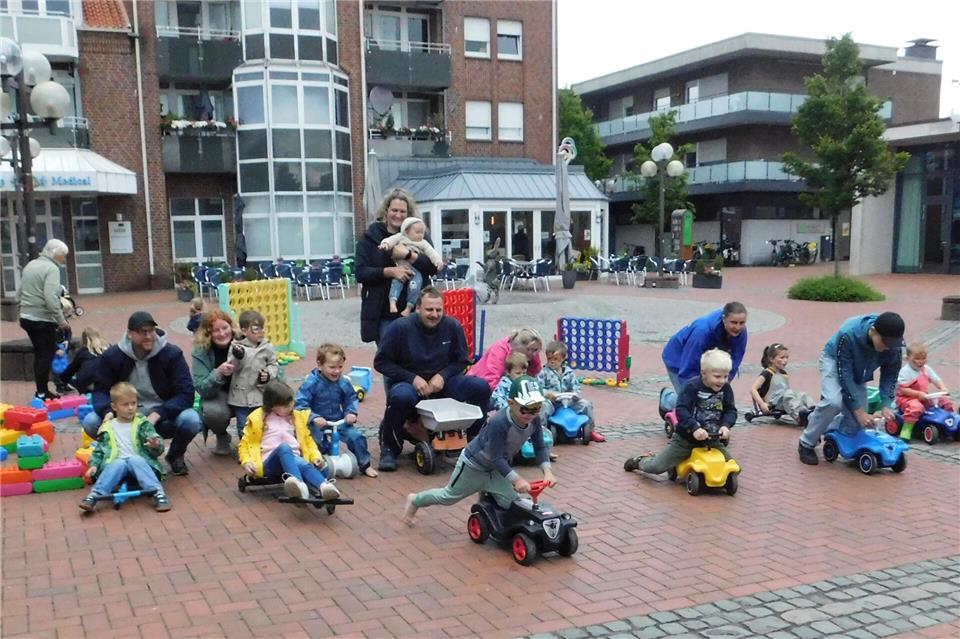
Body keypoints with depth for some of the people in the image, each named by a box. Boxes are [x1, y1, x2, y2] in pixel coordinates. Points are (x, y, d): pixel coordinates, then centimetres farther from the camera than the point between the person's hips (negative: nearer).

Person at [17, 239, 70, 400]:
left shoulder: (30, 265, 13)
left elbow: (19, 293, 18)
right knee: (47, 355, 1)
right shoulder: (51, 268, -14)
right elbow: (51, 298, -24)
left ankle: (41, 391, 23)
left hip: (26, 318, 9)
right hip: (43, 320, -9)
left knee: (39, 354, 17)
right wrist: (61, 320, -19)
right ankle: (42, 393, 4)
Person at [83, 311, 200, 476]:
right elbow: (101, 390, 0)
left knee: (191, 420, -33)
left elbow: (186, 393, -16)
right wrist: (107, 411, -24)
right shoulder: (112, 356, -4)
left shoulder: (171, 354, -11)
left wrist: (157, 414, -29)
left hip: (163, 419, -2)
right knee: (90, 422, -23)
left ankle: (175, 455, 4)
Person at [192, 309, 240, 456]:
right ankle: (222, 437, 4)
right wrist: (218, 373, -36)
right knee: (213, 412, -35)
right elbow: (201, 388, -18)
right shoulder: (201, 352, -11)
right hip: (218, 396, -1)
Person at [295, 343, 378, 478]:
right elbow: (300, 404, -16)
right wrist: (314, 417, -29)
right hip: (318, 423, -3)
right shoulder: (311, 383, -14)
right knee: (316, 440, -27)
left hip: (339, 421, 3)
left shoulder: (344, 382, -2)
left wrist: (351, 412, -9)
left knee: (356, 436, -13)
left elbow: (352, 399, 12)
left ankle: (365, 465, 9)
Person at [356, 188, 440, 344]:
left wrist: (408, 254, -18)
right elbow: (360, 273, -3)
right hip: (383, 313, -1)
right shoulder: (371, 237, 5)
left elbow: (433, 267, -2)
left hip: (411, 311, 1)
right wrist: (389, 271, -17)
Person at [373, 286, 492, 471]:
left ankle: (473, 439, 4)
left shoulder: (453, 326, -4)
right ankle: (389, 447, -13)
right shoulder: (400, 327, -11)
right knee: (400, 397, -39)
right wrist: (413, 378, -16)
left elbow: (461, 360, 8)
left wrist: (442, 376, -13)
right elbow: (381, 362, -6)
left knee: (481, 387, -19)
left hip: (442, 382, 3)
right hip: (408, 382, -3)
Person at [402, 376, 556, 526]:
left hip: (496, 469, 6)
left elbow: (540, 447, -11)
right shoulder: (499, 423, -41)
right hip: (473, 465, -6)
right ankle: (415, 501, 41)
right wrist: (516, 479, -43)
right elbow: (496, 458, -37)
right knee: (449, 496, 15)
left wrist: (547, 471, -26)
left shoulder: (535, 421, -21)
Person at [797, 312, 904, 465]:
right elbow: (844, 374, -33)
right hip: (834, 361, -5)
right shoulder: (848, 334, -40)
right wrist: (859, 410, -33)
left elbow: (890, 374, -12)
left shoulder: (893, 342, -27)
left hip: (858, 372, 5)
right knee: (834, 402, -33)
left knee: (856, 423, -4)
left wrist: (886, 405, -23)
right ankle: (807, 444, -13)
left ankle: (817, 423, 25)